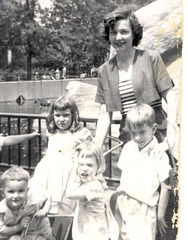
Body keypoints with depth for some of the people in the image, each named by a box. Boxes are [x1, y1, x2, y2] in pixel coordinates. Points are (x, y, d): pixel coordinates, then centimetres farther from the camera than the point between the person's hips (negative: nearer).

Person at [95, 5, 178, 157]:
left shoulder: (151, 58, -3)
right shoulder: (105, 71, 7)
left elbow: (171, 100, -6)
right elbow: (105, 115, 8)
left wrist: (170, 140, -16)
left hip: (157, 134, -3)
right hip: (128, 138, 3)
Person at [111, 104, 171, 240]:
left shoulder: (159, 155, -13)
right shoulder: (128, 147, 2)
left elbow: (165, 188, -10)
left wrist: (160, 217, -6)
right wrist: (119, 199, 10)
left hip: (144, 209, -5)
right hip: (124, 203, 5)